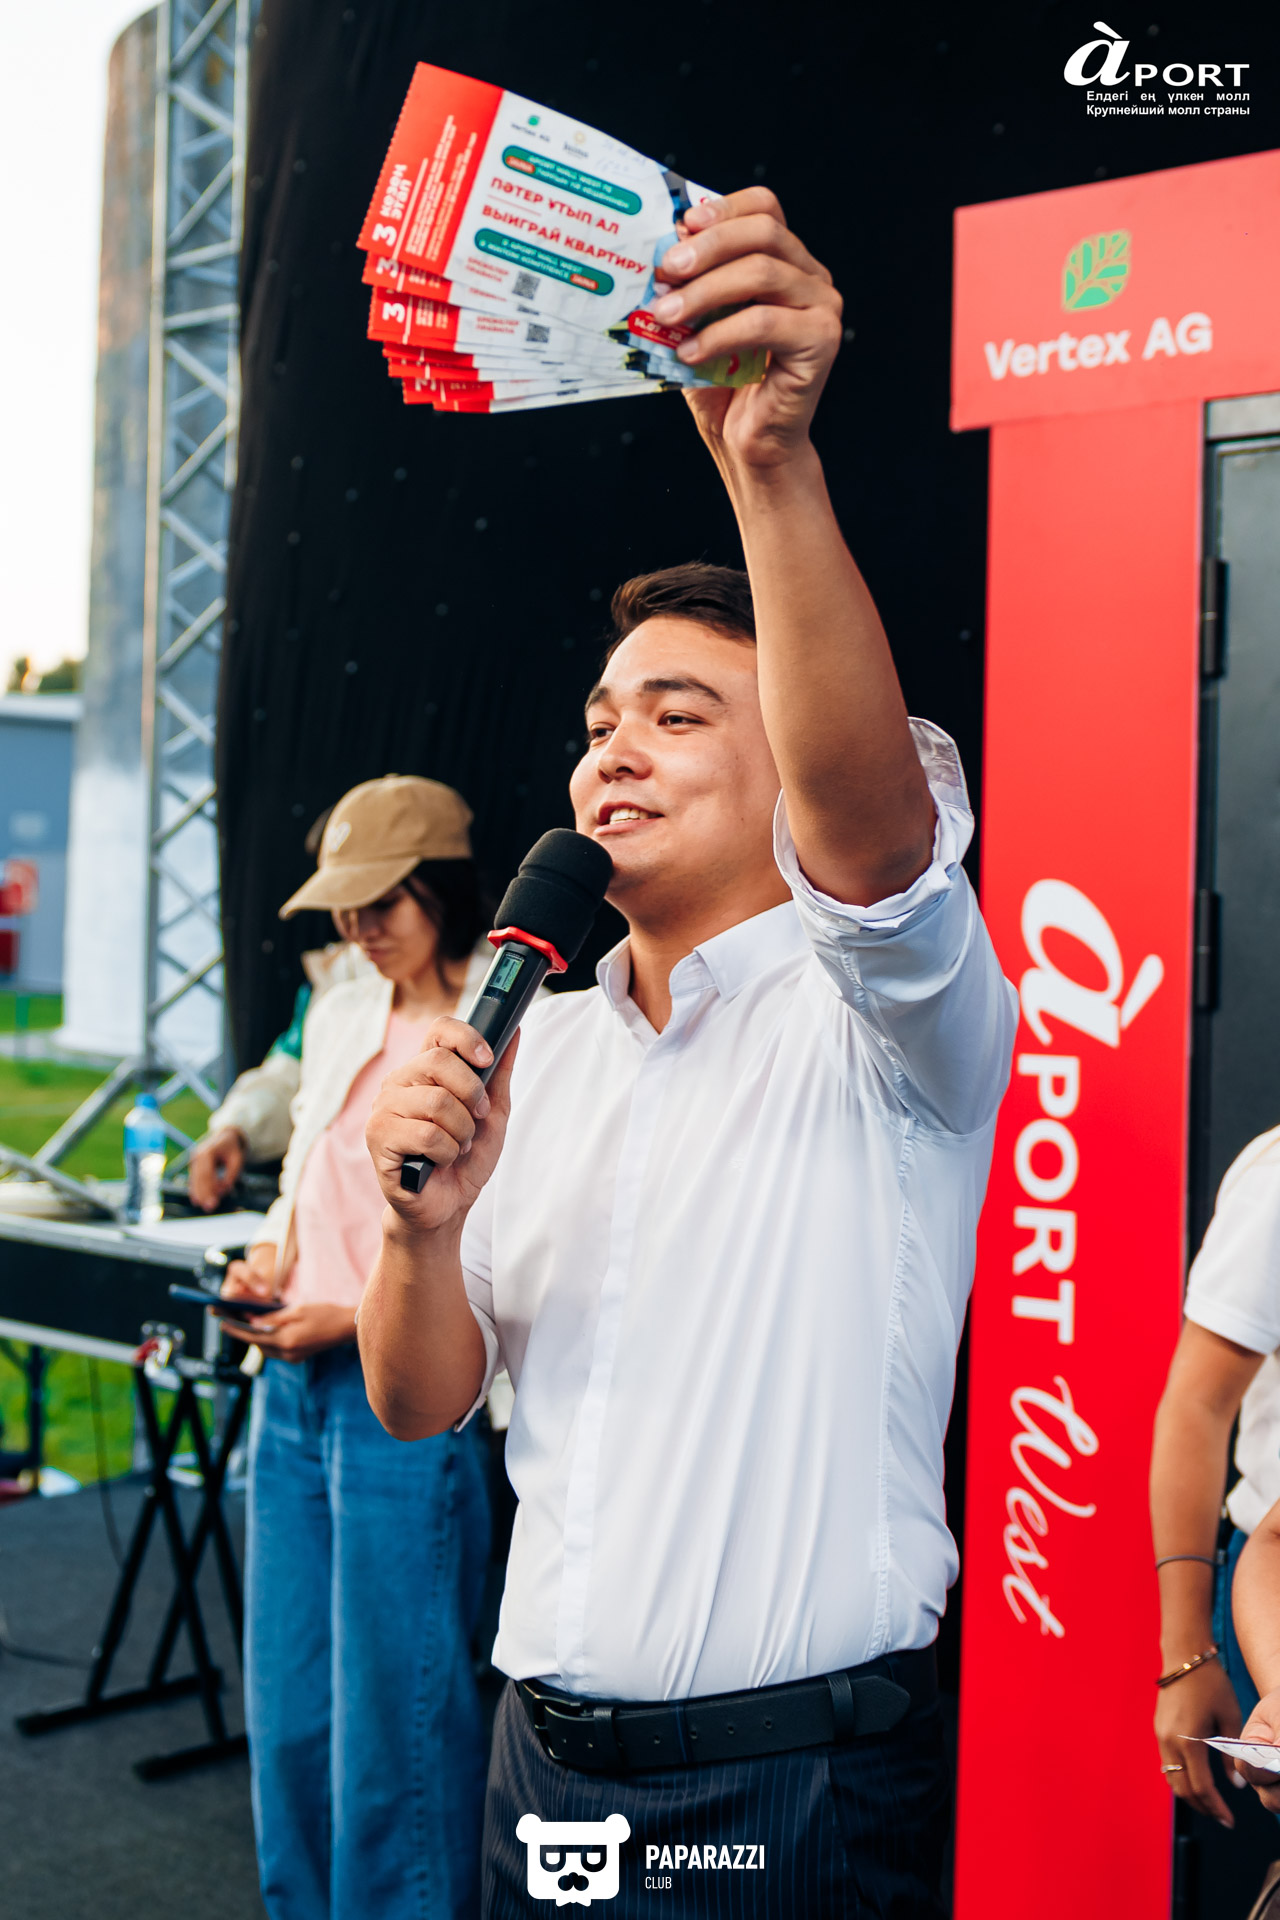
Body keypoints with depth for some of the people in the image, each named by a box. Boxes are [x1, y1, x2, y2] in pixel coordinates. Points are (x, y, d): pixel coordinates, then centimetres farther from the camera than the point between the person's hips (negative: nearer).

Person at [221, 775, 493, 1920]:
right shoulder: (339, 1018, 13)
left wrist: (355, 1320, -16)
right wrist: (268, 1259, 4)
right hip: (297, 1389, 7)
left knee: (396, 1702, 2)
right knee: (287, 1698, 15)